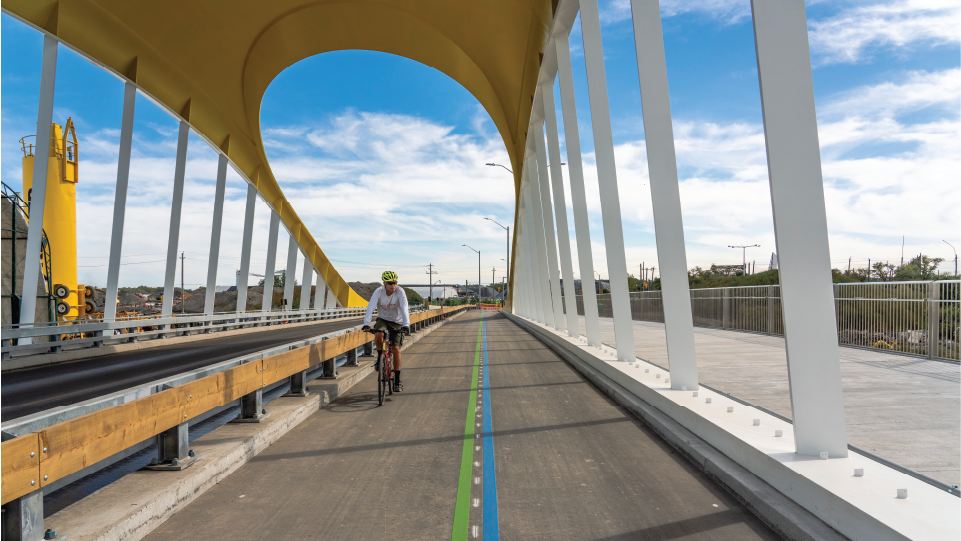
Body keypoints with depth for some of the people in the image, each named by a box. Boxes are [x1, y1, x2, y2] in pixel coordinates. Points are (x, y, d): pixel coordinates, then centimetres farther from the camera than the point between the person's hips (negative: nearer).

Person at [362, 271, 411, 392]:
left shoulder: (400, 291, -23)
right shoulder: (378, 291, -19)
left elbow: (404, 309, -33)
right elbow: (370, 307, -29)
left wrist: (406, 325, -48)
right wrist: (366, 324, -44)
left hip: (397, 322, -1)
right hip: (382, 319, 1)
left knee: (396, 349, -11)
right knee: (378, 336, -31)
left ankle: (397, 381, 0)